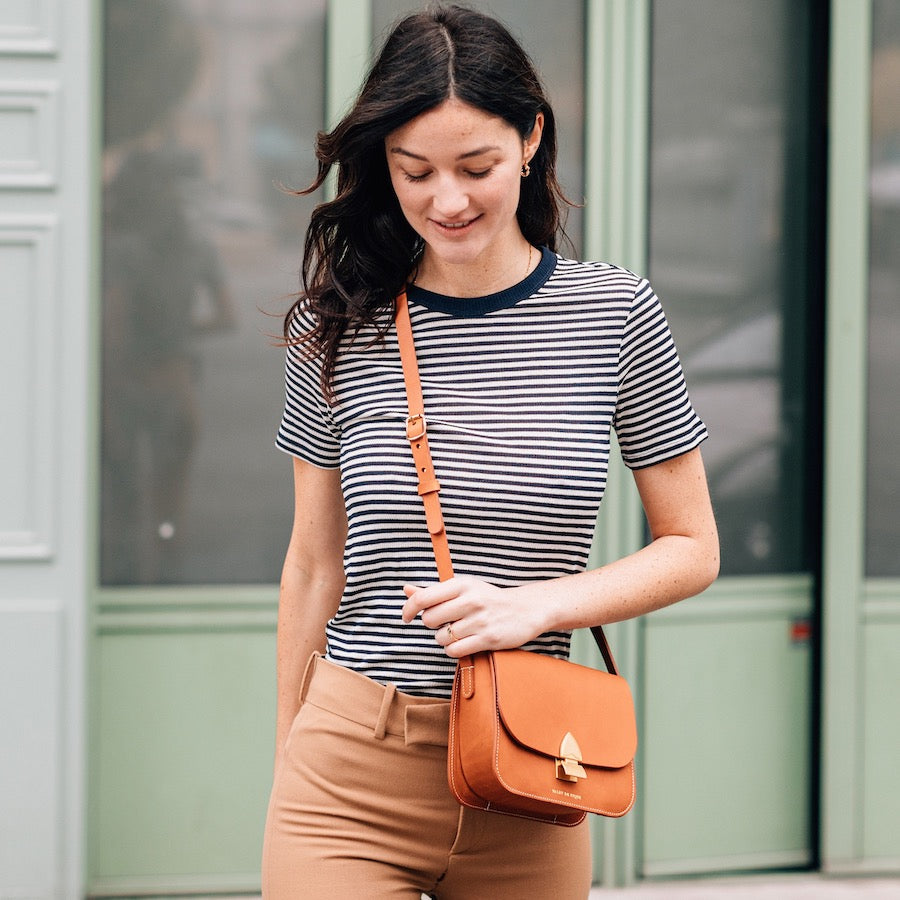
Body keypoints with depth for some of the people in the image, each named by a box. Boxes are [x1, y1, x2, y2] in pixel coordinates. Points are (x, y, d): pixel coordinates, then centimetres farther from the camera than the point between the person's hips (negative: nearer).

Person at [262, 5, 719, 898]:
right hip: (351, 781, 0)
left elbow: (691, 549, 5)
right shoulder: (337, 326, 2)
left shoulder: (614, 314, 0)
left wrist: (532, 605, -10)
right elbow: (314, 563, 10)